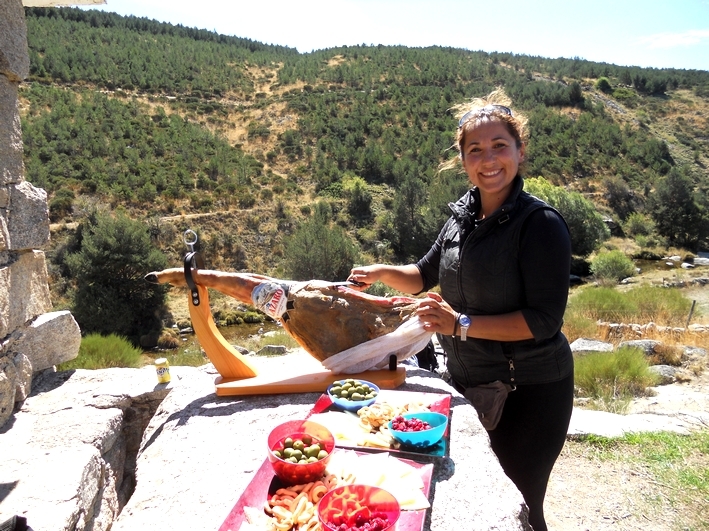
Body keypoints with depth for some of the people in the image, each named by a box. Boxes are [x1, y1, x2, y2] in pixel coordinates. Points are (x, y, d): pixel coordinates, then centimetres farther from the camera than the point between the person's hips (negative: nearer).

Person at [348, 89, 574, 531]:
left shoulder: (540, 224, -19)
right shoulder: (463, 216, 1)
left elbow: (545, 319, -22)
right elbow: (426, 276, 14)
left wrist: (462, 325, -26)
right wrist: (382, 272, -4)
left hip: (529, 391, -6)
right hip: (468, 381, 7)